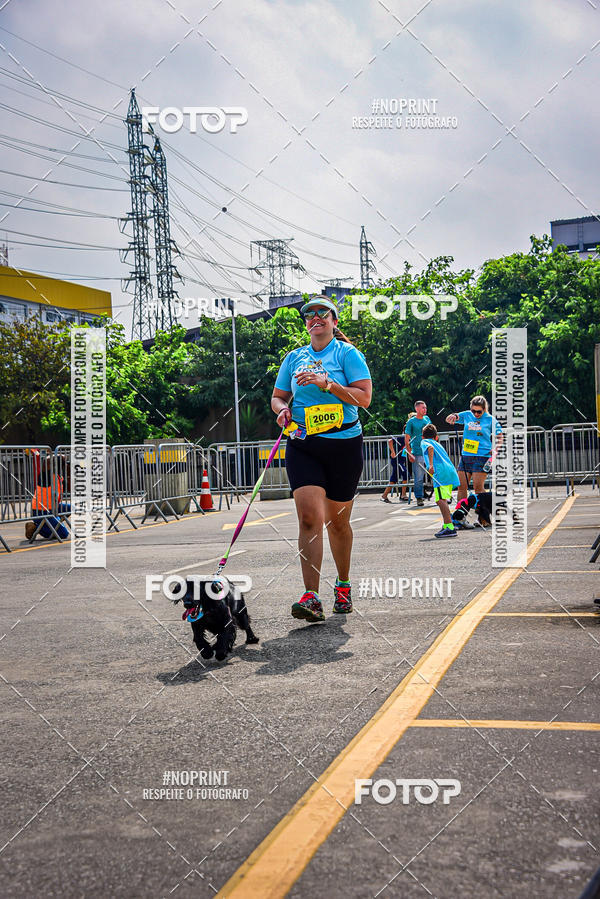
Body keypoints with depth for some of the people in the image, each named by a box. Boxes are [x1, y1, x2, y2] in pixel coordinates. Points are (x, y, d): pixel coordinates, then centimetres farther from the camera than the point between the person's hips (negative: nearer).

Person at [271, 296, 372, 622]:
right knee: (309, 517, -14)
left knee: (337, 521, 8)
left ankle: (343, 584, 30)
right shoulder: (294, 358, 13)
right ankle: (311, 597, -19)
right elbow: (277, 396, 21)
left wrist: (326, 384, -18)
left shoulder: (347, 353, 2)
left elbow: (364, 398, -8)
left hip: (343, 444, -2)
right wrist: (282, 409, -2)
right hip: (302, 445, 2)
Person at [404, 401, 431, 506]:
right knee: (419, 478, -3)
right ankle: (419, 498, 8)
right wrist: (410, 454, -10)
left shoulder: (427, 419, 13)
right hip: (417, 454, -4)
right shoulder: (411, 422, -1)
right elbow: (407, 439, -2)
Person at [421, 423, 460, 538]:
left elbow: (430, 448, -10)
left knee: (440, 500, -16)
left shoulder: (424, 441, 12)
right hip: (451, 470, 8)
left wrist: (431, 465, -18)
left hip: (440, 472, -8)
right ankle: (446, 526, 26)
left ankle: (450, 528, -28)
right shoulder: (438, 444, 34)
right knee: (442, 500, 21)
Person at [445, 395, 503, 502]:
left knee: (478, 487, -12)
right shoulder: (467, 415, 9)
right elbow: (449, 419, 10)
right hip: (465, 455, 4)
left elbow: (500, 437, 8)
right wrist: (453, 416, -14)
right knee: (462, 487, 2)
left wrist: (495, 449, -9)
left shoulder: (490, 419, 1)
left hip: (482, 456, -4)